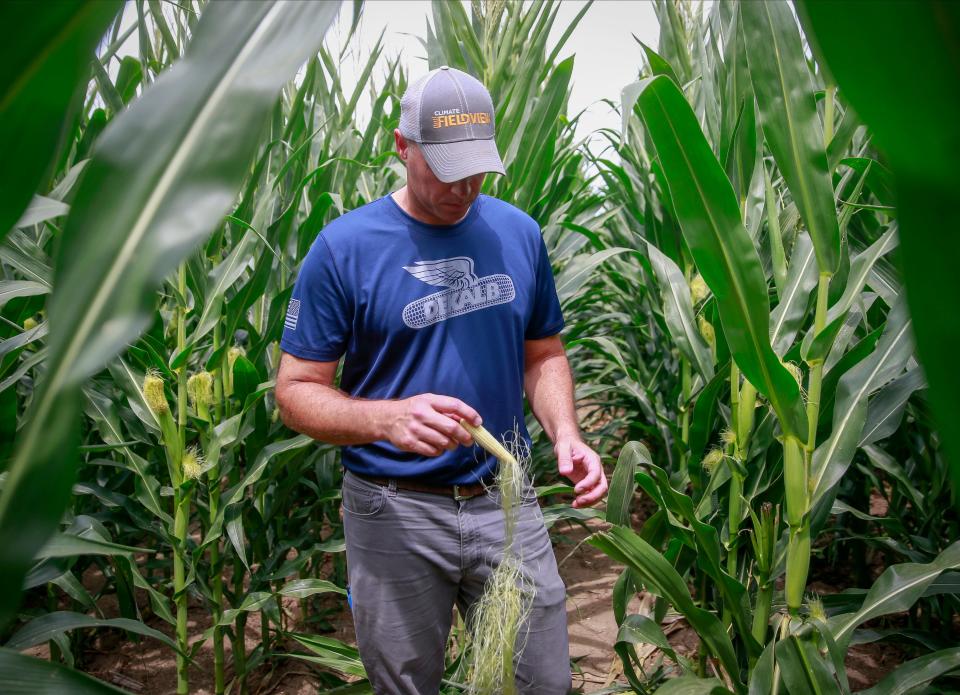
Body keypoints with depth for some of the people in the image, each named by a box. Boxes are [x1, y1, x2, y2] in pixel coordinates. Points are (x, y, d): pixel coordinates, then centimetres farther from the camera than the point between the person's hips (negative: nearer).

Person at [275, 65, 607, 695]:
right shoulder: (344, 247, -10)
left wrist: (565, 434, -7)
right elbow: (297, 390, -9)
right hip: (396, 513, -3)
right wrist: (390, 417, -27)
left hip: (507, 501, 3)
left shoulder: (519, 233, 2)